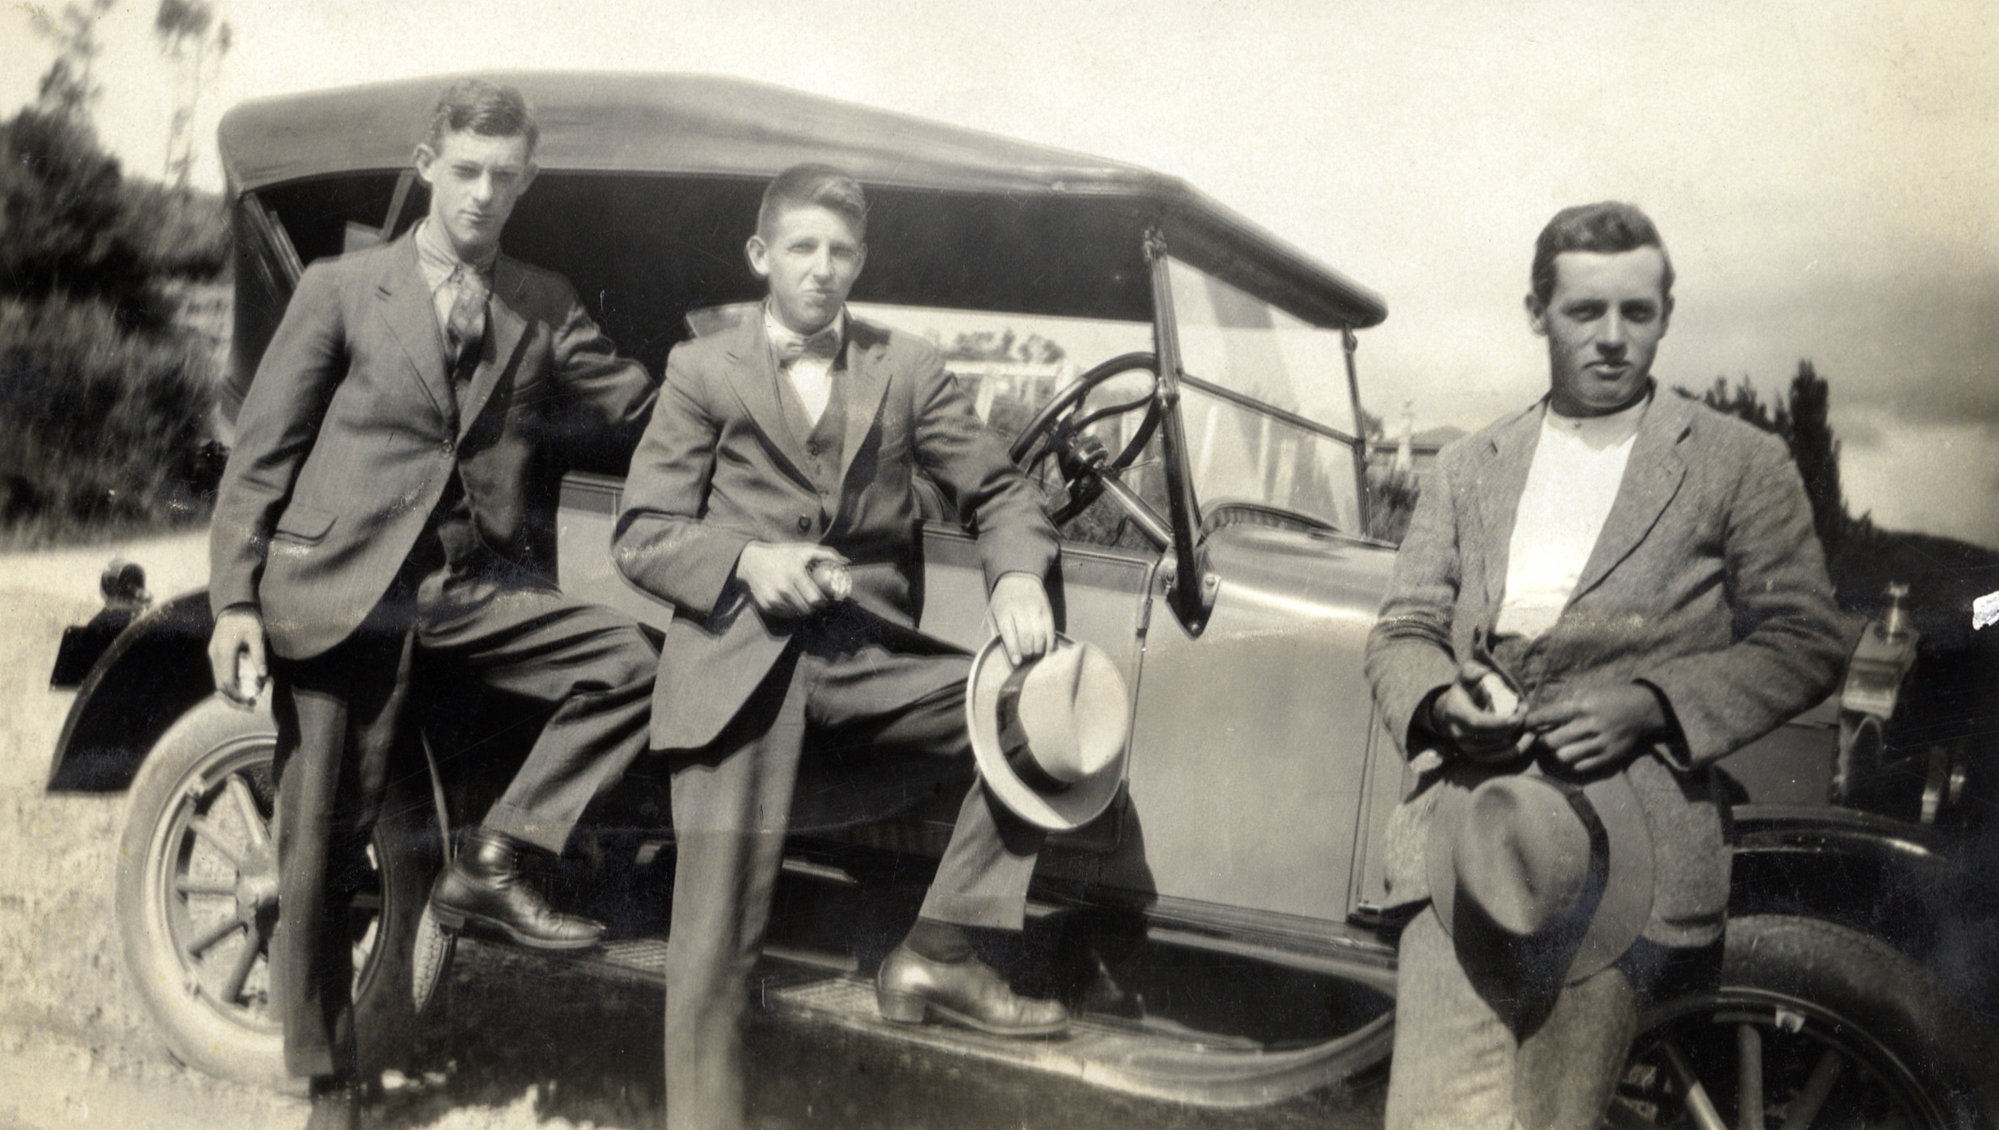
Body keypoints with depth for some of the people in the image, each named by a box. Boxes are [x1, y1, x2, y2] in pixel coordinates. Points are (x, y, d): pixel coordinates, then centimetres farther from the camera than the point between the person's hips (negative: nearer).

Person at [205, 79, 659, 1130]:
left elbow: (645, 407, 14)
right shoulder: (341, 289, 4)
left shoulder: (545, 308, 12)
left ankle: (488, 862, -7)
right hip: (340, 584, -2)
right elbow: (260, 451, 1)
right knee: (321, 846, 1)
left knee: (626, 661, -22)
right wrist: (234, 600, -5)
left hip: (473, 585, 3)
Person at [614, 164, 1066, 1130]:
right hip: (739, 660, -2)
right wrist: (744, 559, -15)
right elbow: (640, 536, 4)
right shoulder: (702, 372, 8)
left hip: (867, 654, 3)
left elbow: (998, 490, 10)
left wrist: (1016, 577, -12)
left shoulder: (906, 369, 13)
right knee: (719, 922, -12)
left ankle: (936, 955, -6)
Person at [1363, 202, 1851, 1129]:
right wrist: (1442, 703, -7)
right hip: (1465, 814, 2)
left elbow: (1805, 643, 5)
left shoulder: (1741, 464, 11)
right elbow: (1402, 631, 17)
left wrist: (1649, 704, -10)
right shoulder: (1466, 467, 21)